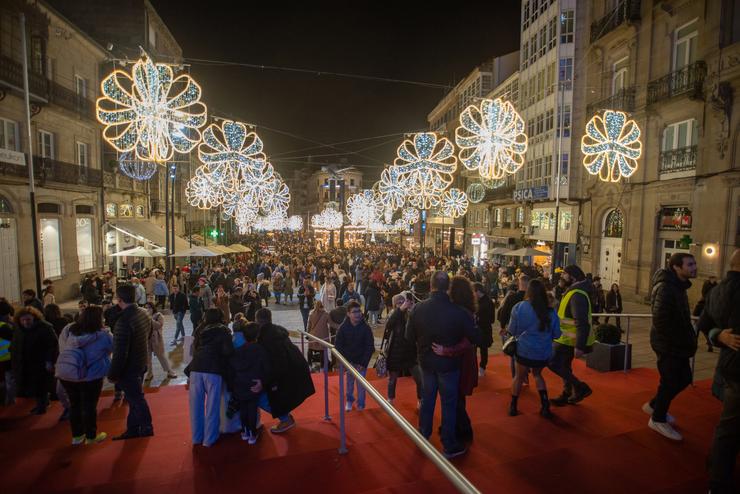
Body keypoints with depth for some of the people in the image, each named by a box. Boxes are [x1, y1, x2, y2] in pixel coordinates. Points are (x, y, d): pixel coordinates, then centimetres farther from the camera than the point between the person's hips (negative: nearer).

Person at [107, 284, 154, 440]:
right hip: (141, 364, 8)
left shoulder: (124, 321, -27)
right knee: (135, 398, 20)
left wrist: (113, 374, -14)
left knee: (136, 399, 7)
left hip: (129, 368, -8)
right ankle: (132, 429, 33)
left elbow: (120, 353, -25)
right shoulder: (144, 314, -1)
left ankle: (146, 428, 21)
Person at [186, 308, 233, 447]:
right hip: (213, 369, -4)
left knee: (196, 404, 14)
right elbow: (228, 351, -2)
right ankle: (209, 439, 14)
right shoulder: (223, 330, 6)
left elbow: (195, 348, 20)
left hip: (196, 367, 4)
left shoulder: (200, 330, 18)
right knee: (212, 405, 7)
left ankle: (196, 437, 25)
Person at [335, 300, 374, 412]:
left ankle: (361, 404, 24)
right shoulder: (343, 328, -10)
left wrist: (364, 363, -13)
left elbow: (370, 347, -9)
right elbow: (339, 346, -5)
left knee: (361, 384, 5)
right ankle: (349, 400, 36)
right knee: (349, 382, 13)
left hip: (362, 362, -1)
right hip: (348, 361, 1)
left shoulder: (366, 328, -12)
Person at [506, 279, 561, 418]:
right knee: (537, 374, 27)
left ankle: (513, 406, 26)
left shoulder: (519, 307, -13)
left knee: (519, 376, 19)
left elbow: (512, 330, -4)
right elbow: (556, 334, 1)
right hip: (544, 352, 2)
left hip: (524, 350, -1)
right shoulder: (550, 311, -9)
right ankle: (545, 406, 18)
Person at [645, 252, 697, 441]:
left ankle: (654, 405, 35)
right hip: (669, 346, -10)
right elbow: (660, 319, -27)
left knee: (683, 378, 18)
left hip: (678, 345, 10)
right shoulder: (666, 287, -22)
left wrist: (688, 339, 9)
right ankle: (658, 419, 21)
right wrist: (674, 341, -18)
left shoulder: (679, 286, 10)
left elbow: (681, 318, 16)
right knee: (670, 382, 2)